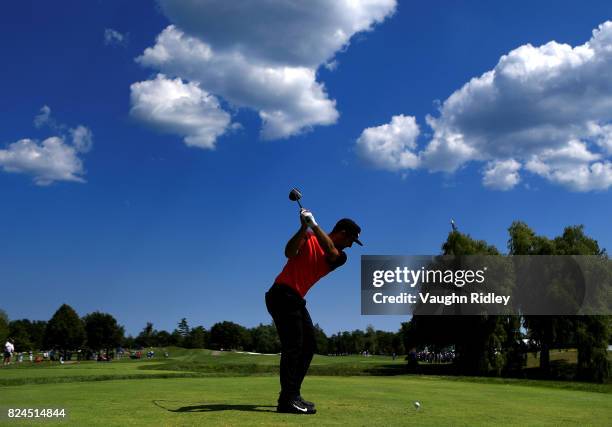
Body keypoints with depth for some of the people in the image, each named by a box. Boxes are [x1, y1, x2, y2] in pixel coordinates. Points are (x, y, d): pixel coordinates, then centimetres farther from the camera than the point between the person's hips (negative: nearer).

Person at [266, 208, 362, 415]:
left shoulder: (340, 257, 9)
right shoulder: (308, 237, -5)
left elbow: (331, 252, -14)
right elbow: (289, 253, -20)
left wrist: (314, 225, -25)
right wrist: (304, 228, -31)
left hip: (297, 300, 8)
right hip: (282, 294, -8)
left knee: (308, 346, 9)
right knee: (293, 346, -14)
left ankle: (293, 395, 15)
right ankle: (287, 400, -15)